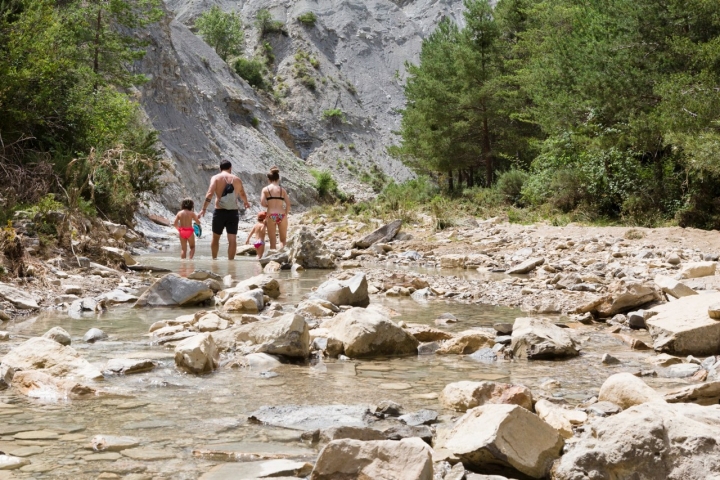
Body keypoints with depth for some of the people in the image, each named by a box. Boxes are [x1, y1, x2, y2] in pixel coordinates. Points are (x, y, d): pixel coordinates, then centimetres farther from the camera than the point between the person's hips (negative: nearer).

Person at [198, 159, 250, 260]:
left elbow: (210, 194, -12)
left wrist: (204, 208, -10)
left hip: (219, 211, -1)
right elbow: (243, 195, 14)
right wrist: (246, 203, 35)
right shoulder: (236, 179, 6)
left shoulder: (215, 178, 0)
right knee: (232, 239, 4)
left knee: (215, 238, 15)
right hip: (233, 212, 1)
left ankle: (214, 259, 17)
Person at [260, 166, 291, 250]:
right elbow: (288, 203, -2)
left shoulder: (265, 189, 3)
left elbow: (262, 203, -7)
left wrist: (269, 205, 12)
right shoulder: (282, 189, 5)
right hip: (281, 215, 1)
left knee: (272, 240, 8)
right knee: (283, 239, 11)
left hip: (271, 215, -1)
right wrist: (286, 214, 9)